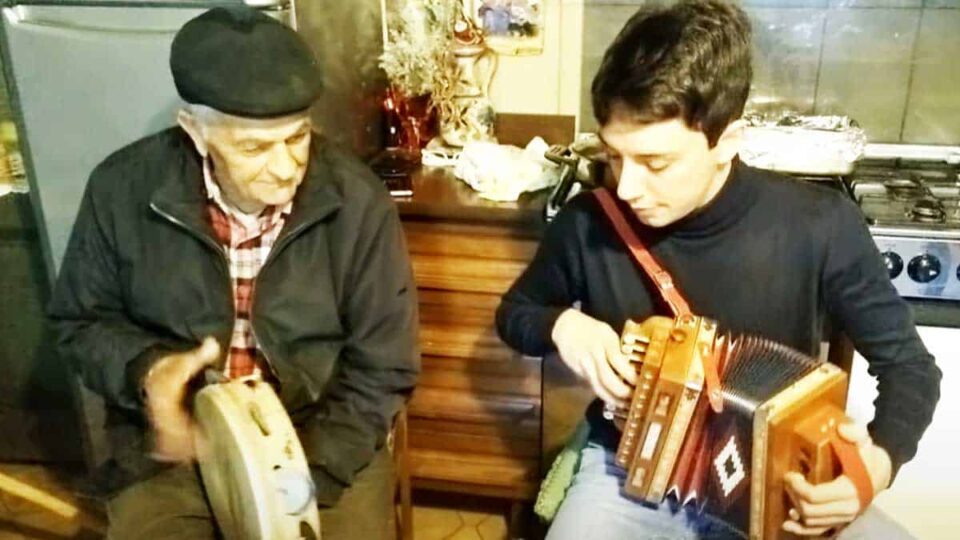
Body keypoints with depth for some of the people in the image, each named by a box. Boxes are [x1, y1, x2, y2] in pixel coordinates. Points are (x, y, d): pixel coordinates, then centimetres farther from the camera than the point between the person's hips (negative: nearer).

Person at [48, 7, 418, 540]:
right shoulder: (123, 190, -11)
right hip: (174, 444, 1)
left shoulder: (357, 201, -14)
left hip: (324, 437, 0)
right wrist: (145, 368, -17)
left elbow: (382, 367, -9)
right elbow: (80, 320, 5)